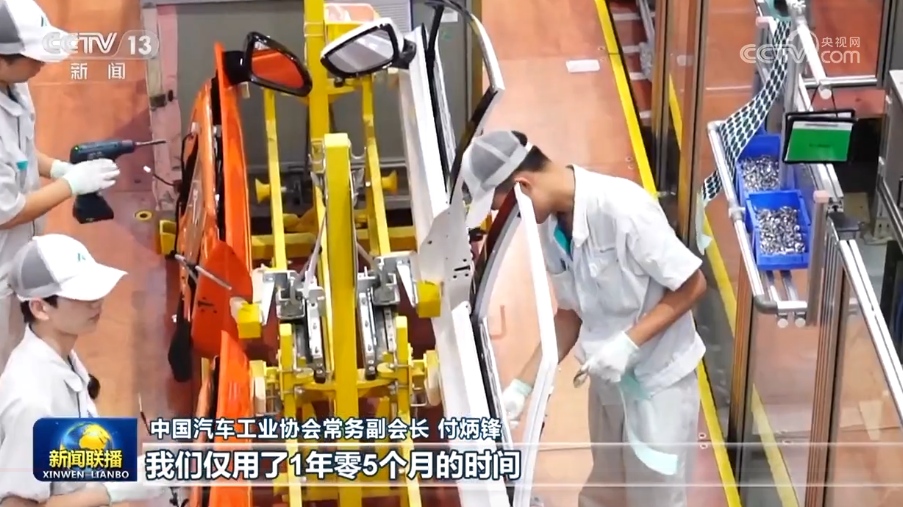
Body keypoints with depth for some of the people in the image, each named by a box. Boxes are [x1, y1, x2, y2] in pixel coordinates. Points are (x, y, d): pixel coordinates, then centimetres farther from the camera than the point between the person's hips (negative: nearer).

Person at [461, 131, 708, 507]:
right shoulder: (551, 225, -4)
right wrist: (522, 386, -2)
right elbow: (570, 313, 5)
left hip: (660, 379, -7)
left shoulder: (622, 208, -27)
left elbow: (691, 285, -20)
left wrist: (629, 343, -27)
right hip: (608, 378, 7)